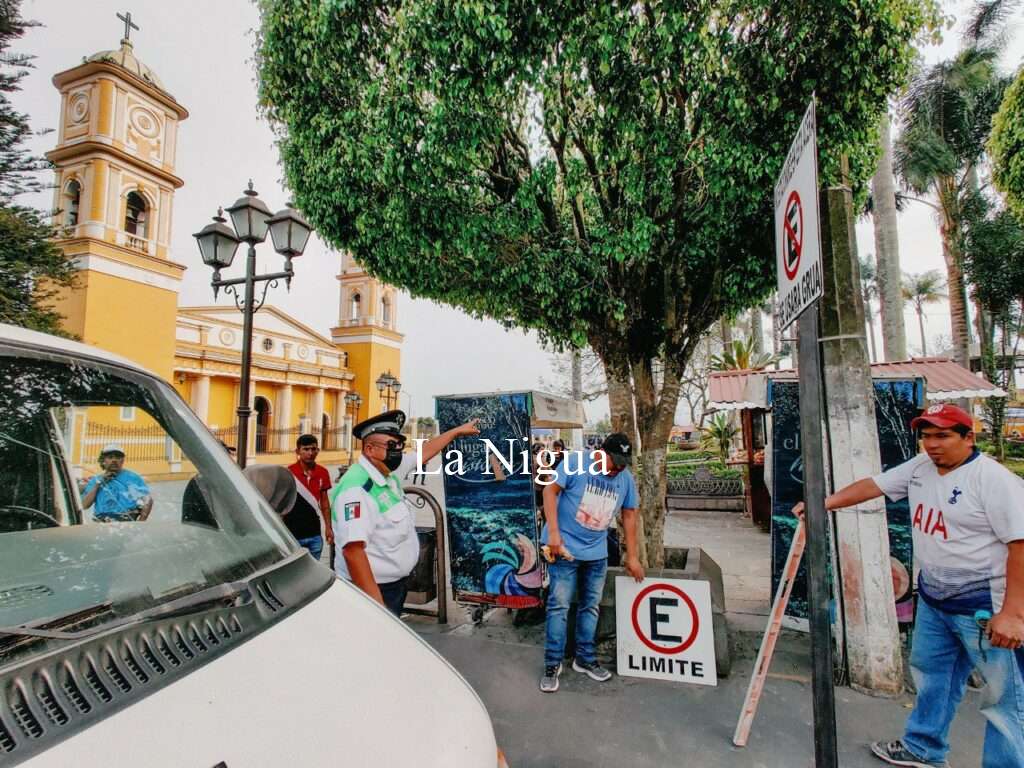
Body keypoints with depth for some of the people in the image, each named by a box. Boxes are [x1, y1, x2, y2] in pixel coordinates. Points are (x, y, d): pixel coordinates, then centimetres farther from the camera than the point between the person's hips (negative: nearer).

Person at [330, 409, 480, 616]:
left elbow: (424, 451, 17)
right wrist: (377, 606, -33)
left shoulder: (390, 470, 1)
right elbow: (353, 551, -32)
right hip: (373, 589, -9)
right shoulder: (357, 489, -26)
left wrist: (457, 431, 26)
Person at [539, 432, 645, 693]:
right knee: (559, 606, -3)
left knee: (590, 607, 14)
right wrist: (554, 532, -20)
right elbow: (550, 491, -14)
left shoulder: (626, 479, 2)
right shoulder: (575, 463, -14)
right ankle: (552, 664, 10)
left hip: (597, 553, 5)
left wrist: (632, 556, 11)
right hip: (566, 548, -5)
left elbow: (629, 516, 10)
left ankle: (585, 659, 30)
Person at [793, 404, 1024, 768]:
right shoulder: (919, 467, 3)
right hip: (933, 600, 8)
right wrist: (824, 502, -6)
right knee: (931, 674, 22)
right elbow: (871, 485, 7)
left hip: (986, 607, -8)